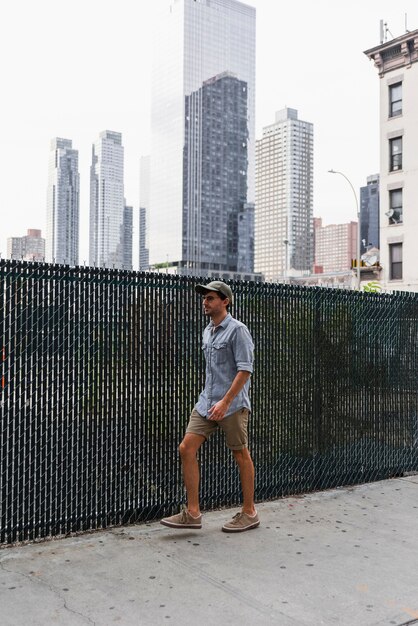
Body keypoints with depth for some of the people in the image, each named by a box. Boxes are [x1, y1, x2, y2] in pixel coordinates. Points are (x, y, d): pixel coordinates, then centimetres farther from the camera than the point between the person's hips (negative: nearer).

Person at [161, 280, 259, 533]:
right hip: (207, 402, 8)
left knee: (241, 455, 5)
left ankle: (249, 512, 19)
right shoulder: (208, 331, 15)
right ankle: (193, 513, 3)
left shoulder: (237, 330, -10)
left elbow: (245, 370, -17)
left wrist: (225, 402, -22)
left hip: (232, 404, -8)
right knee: (187, 448, -3)